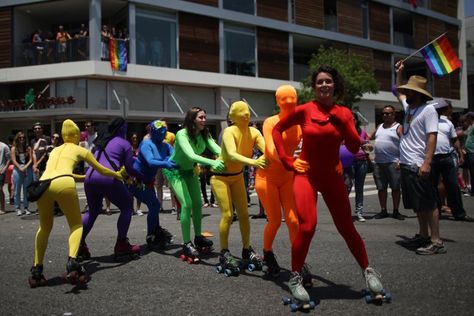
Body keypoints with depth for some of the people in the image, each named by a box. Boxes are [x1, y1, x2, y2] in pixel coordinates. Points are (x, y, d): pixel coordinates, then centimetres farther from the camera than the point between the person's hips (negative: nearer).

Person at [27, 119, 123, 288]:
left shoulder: (55, 150, 34)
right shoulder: (79, 149, 23)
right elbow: (101, 170, 31)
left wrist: (87, 177, 57)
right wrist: (117, 175, 48)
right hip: (63, 184, -4)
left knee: (45, 227, 24)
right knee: (76, 224, 12)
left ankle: (37, 270, 20)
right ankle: (72, 262, -11)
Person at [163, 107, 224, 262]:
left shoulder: (204, 134, -11)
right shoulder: (182, 134, -29)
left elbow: (216, 149, -26)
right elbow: (191, 155, -45)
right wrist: (211, 162, -60)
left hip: (189, 170, 7)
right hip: (174, 170, -6)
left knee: (198, 203, 6)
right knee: (187, 204, -18)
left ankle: (198, 237, 23)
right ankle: (187, 244, -11)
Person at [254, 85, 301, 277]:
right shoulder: (271, 122, -16)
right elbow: (272, 151, -31)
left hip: (287, 178, 3)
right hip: (267, 177, -3)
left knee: (294, 220, -7)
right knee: (275, 221, 2)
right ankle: (267, 254, 30)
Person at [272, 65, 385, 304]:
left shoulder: (344, 113, 0)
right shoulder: (304, 110, -8)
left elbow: (354, 147, -7)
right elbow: (277, 130, 2)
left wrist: (341, 121, -17)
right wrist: (287, 160, -4)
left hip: (332, 176, 3)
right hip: (306, 175, -3)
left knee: (346, 227, 9)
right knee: (307, 226, -17)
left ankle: (367, 270, 31)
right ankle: (295, 277, 3)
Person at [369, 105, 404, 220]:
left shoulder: (398, 127, -1)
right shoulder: (379, 127, 17)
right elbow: (370, 137, 27)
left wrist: (401, 160, -17)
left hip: (393, 162, -5)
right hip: (378, 163, 5)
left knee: (395, 187, 0)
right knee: (381, 188, 7)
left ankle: (396, 211, 10)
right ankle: (383, 210, 16)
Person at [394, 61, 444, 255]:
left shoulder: (428, 110, -9)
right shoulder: (409, 107, 15)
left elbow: (432, 137, -17)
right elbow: (399, 93, 37)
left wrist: (427, 163, -25)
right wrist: (399, 73, 36)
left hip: (419, 166, -9)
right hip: (406, 165, 9)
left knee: (428, 204, -6)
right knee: (418, 205, 15)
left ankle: (436, 242, -2)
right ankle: (423, 236, 24)